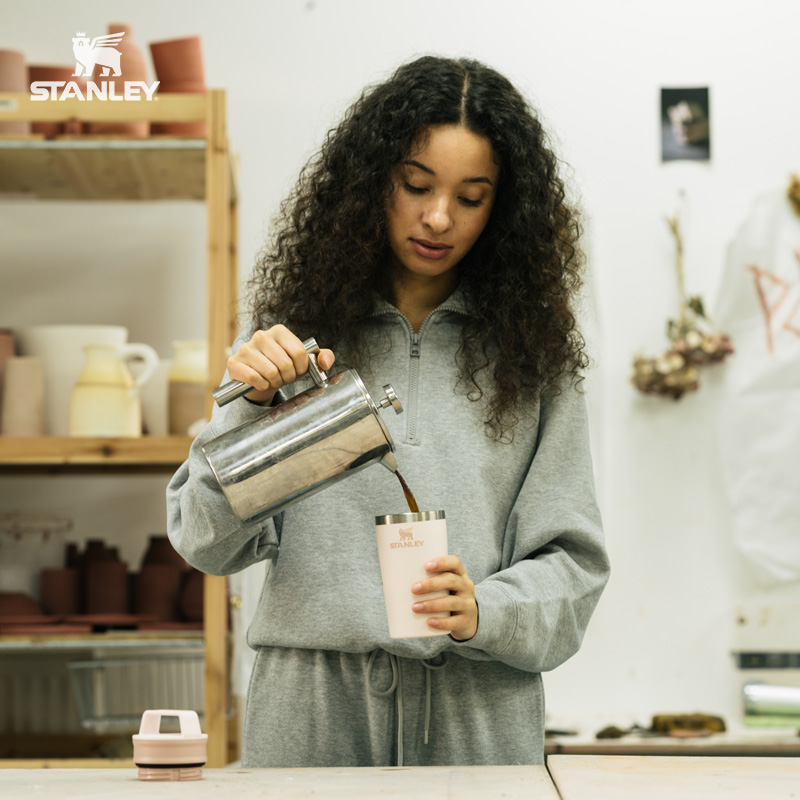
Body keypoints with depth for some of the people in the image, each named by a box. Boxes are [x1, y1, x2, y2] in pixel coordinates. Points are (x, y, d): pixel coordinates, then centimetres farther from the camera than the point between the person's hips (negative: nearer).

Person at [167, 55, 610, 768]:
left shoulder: (532, 355, 3)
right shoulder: (295, 336, 2)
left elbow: (569, 561, 1)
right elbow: (208, 543, -1)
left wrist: (481, 613, -17)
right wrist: (251, 405, -15)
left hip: (481, 715, 0)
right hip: (310, 709, 0)